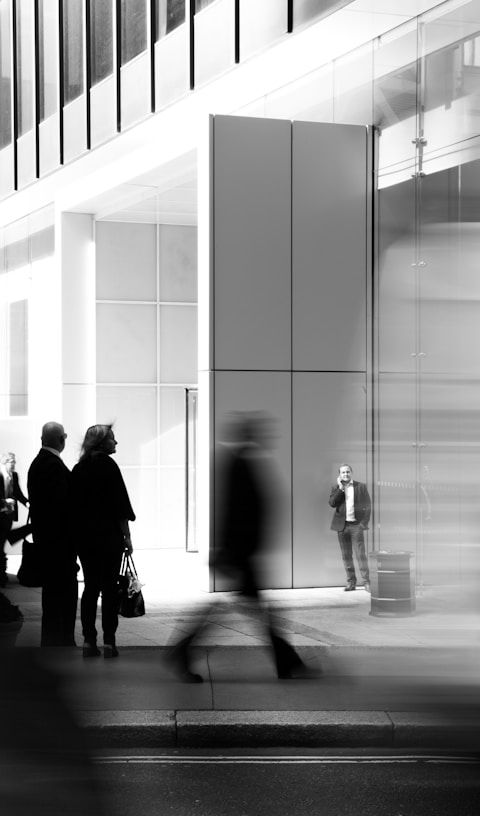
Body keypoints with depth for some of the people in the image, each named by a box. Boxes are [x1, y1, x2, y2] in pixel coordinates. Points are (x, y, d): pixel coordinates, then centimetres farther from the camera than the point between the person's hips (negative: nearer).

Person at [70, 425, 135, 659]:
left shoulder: (78, 469, 8)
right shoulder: (108, 466, -9)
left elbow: (74, 505, 10)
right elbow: (120, 505, -11)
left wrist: (79, 532, 16)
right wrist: (127, 536, -5)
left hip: (84, 536, 5)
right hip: (108, 536, -5)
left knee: (90, 587, 9)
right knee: (109, 587, -1)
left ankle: (89, 641, 7)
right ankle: (108, 642, -2)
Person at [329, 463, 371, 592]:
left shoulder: (361, 486, 4)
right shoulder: (336, 488, 8)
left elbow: (367, 505, 4)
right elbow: (332, 503, -6)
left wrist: (364, 522, -5)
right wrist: (340, 488, -11)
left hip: (356, 524, -2)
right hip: (342, 525, 3)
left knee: (360, 554, -8)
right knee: (346, 556, 5)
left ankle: (366, 582, -5)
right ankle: (351, 582, 12)